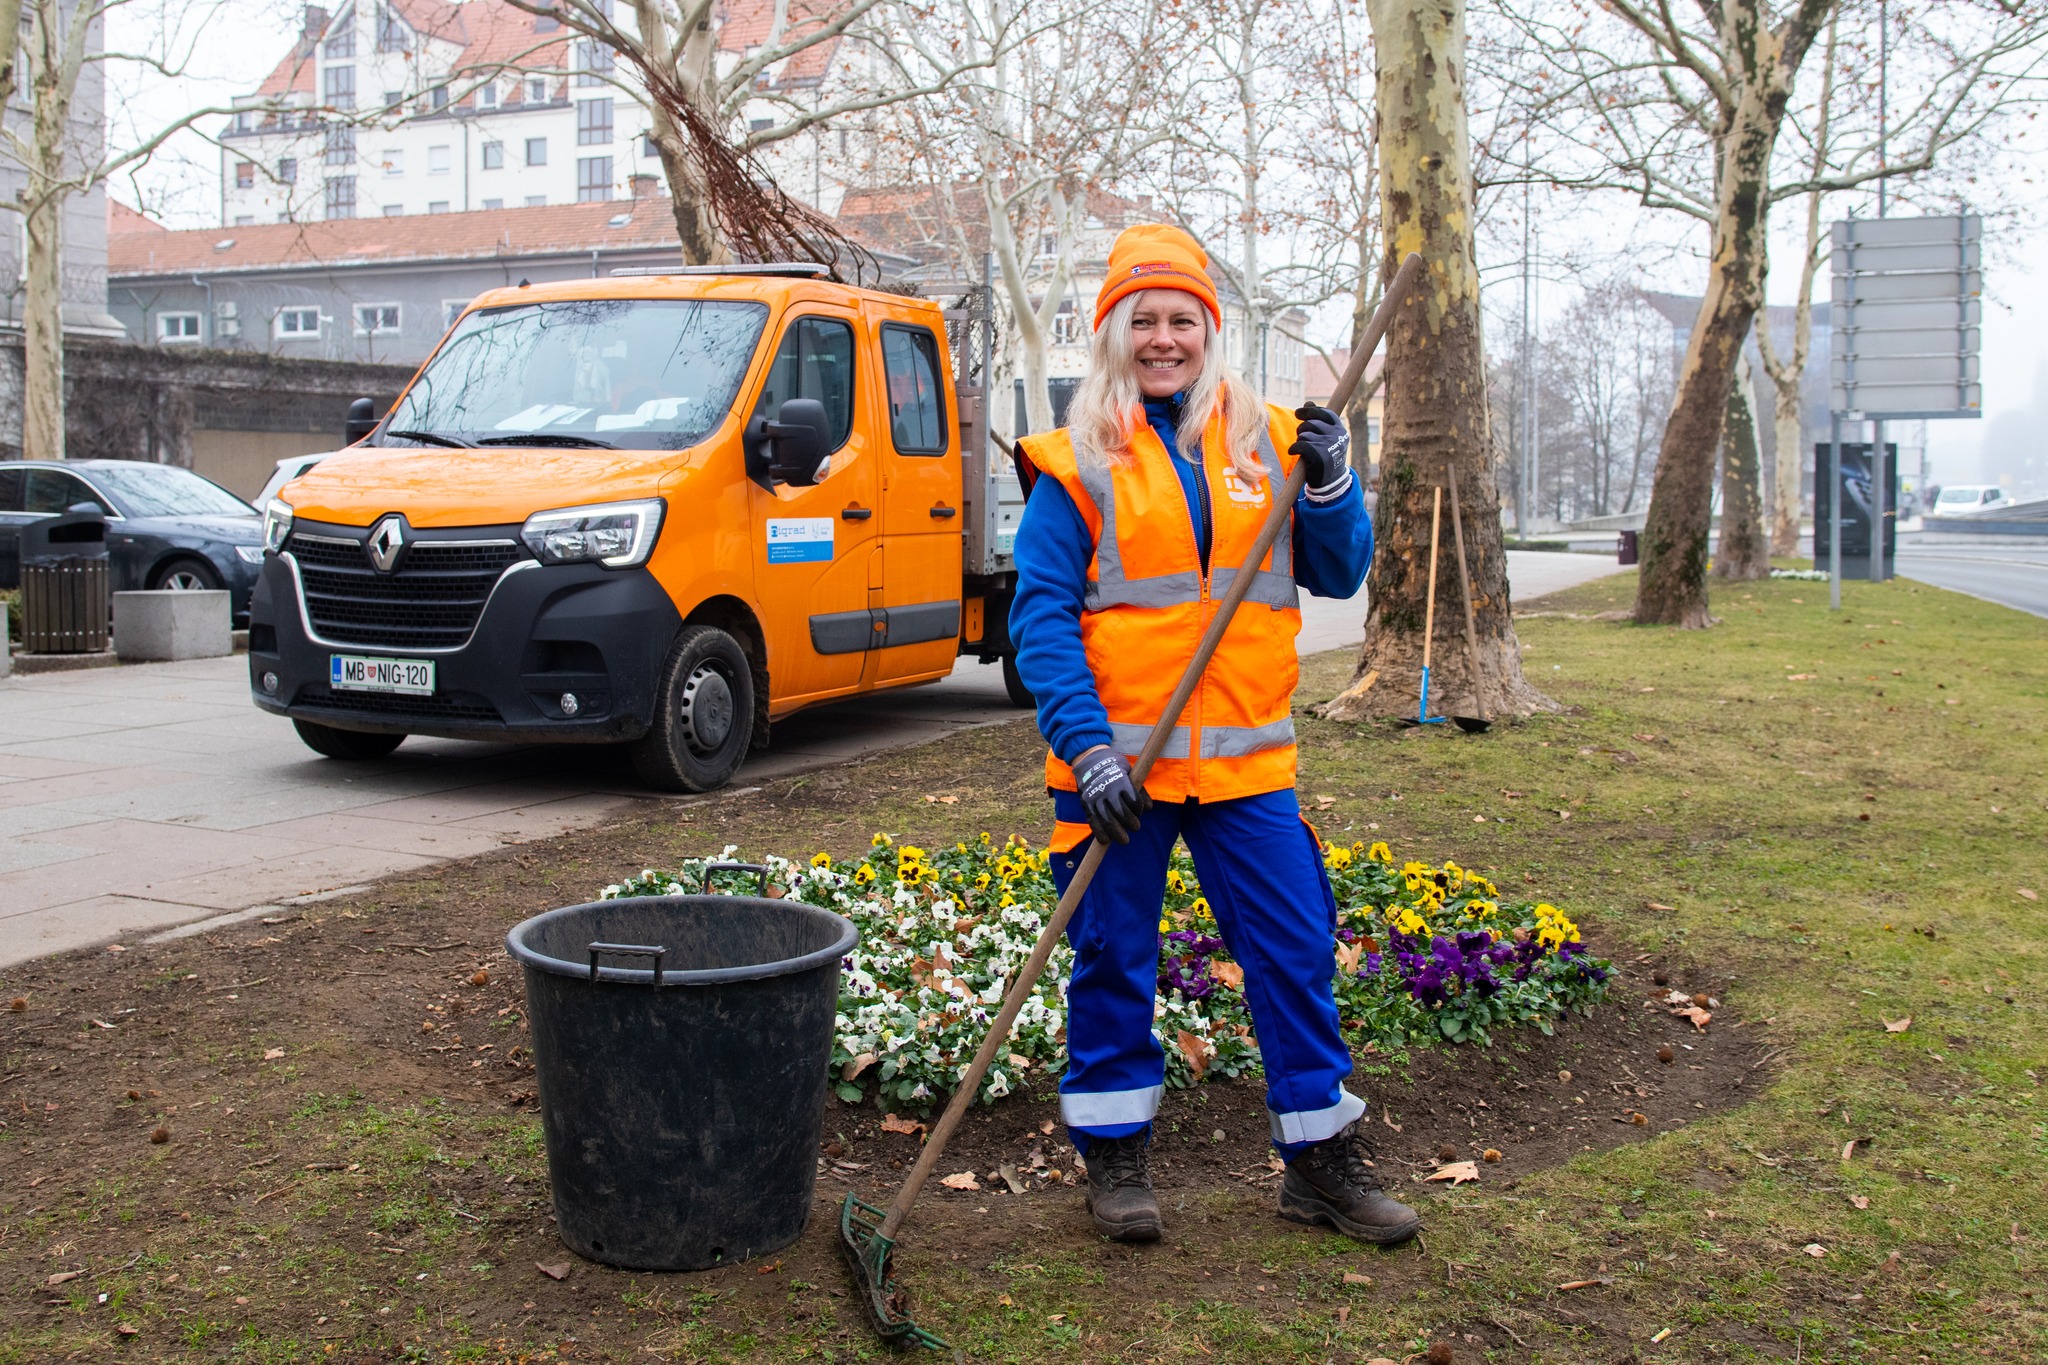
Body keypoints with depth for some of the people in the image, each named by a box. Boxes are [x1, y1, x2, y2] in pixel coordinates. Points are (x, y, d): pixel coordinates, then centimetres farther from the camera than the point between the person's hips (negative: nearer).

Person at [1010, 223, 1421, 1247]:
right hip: (1115, 760, -2)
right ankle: (1115, 1158, 24)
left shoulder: (1267, 441, 8)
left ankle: (1321, 1159, 20)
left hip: (1246, 757, 3)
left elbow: (1338, 577, 9)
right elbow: (1041, 615, -7)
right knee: (1112, 959, 7)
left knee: (1296, 951, 5)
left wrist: (1328, 484, -10)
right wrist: (1086, 748, -17)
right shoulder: (1076, 462, -1)